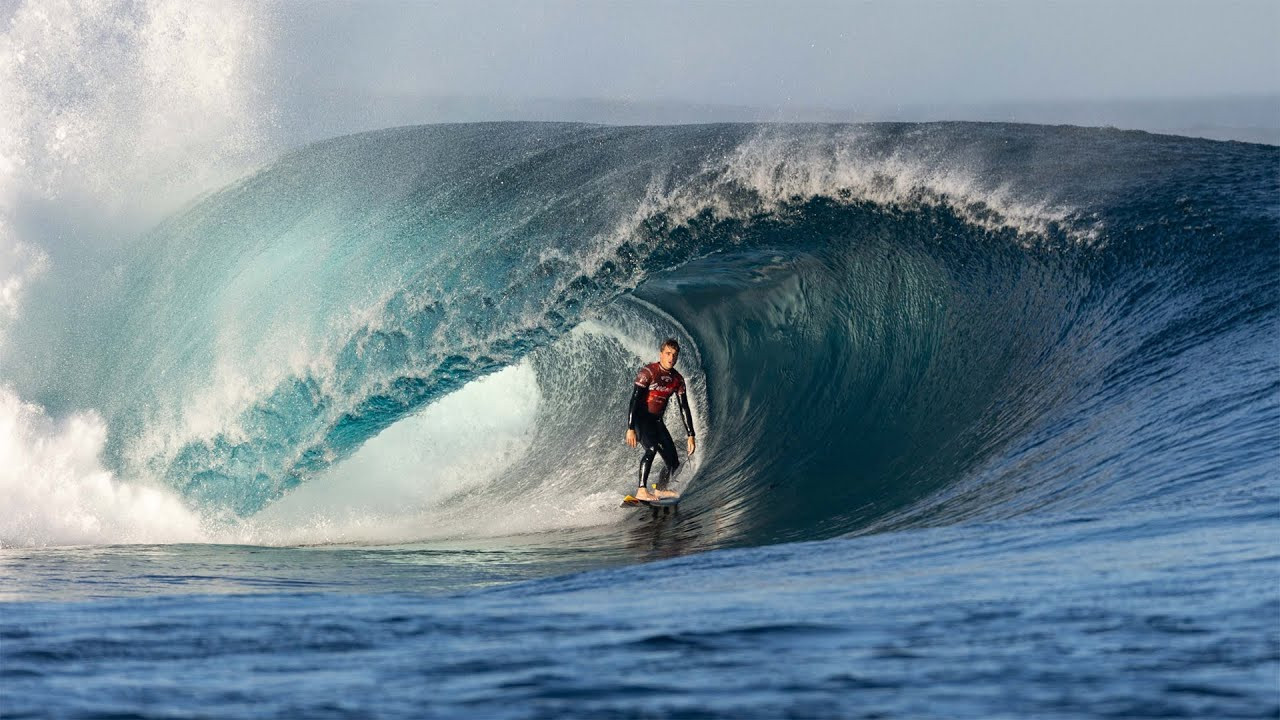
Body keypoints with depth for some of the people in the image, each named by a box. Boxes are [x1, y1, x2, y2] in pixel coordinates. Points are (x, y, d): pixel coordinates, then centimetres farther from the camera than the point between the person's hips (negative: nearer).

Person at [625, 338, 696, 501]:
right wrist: (631, 429, -29)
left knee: (673, 462, 3)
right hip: (640, 418, -7)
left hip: (656, 420, 7)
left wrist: (690, 436, -1)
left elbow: (684, 408, 5)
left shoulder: (677, 379, 2)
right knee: (652, 448, -32)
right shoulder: (648, 372, -17)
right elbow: (634, 400, -21)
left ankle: (659, 490, 28)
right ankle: (642, 491, -34)